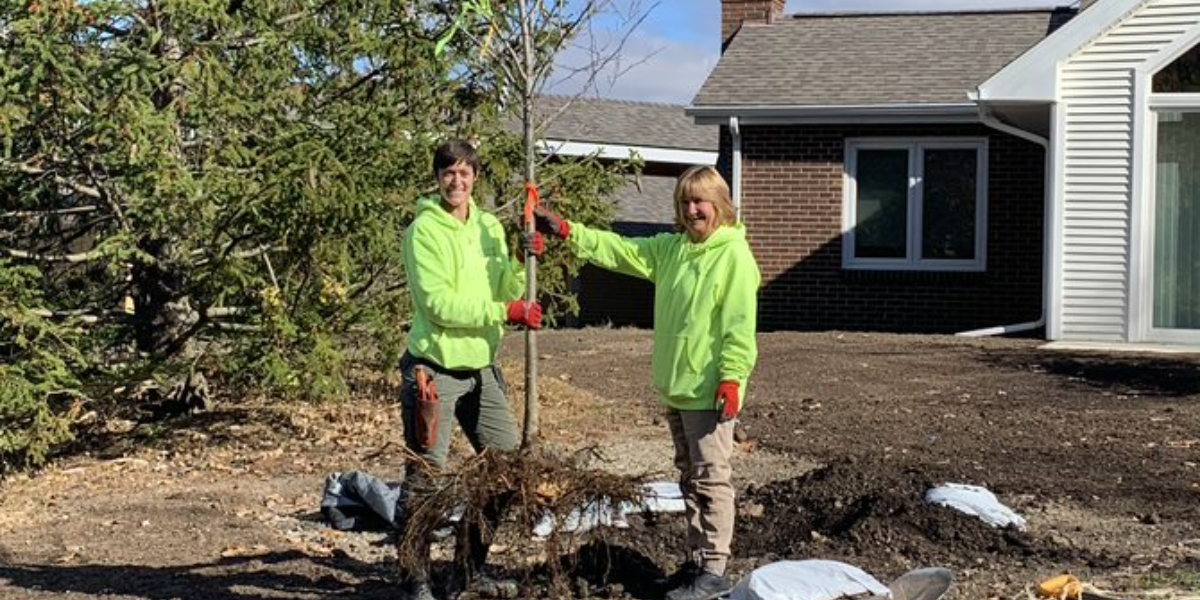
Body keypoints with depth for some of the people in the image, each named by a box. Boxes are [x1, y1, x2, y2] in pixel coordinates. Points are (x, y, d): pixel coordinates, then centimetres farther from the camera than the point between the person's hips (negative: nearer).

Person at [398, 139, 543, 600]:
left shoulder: (490, 227, 9)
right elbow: (439, 305, -19)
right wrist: (506, 312, -21)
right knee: (425, 475, -1)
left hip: (481, 367, 7)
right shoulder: (424, 230, -11)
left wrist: (523, 261, -12)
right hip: (434, 368, -7)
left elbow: (504, 294, 5)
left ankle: (474, 563, 27)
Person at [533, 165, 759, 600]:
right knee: (690, 479, 15)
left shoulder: (734, 254, -12)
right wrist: (566, 232, 0)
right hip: (675, 387, 8)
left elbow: (739, 324, -18)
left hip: (709, 390, -8)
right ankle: (696, 561, 25)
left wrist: (731, 377, -23)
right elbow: (617, 250, 10)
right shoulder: (672, 248, 11)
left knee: (711, 481, -2)